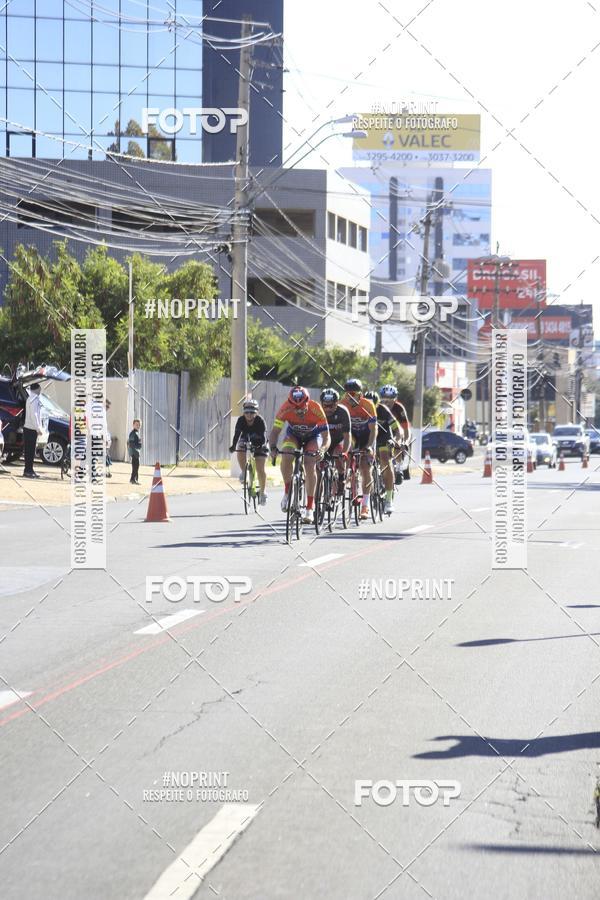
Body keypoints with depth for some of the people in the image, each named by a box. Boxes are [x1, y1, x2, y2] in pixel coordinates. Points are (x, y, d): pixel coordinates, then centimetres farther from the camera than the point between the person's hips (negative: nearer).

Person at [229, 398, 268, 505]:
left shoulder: (260, 421, -28)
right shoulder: (241, 421, -22)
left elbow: (263, 436, -35)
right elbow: (237, 434, -29)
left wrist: (260, 446, -54)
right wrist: (233, 446, -46)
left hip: (259, 444, -2)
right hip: (245, 440, 3)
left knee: (260, 469, -10)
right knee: (240, 452, -30)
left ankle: (263, 491, 4)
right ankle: (244, 472, -4)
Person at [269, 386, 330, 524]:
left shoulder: (316, 409, -35)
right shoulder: (285, 409, -32)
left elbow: (326, 437, -34)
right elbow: (275, 431, -28)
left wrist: (322, 450, -53)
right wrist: (273, 448, -46)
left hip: (313, 436, -1)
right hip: (293, 434, 1)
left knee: (310, 466, -19)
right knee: (286, 458, -27)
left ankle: (309, 508, -10)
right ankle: (287, 491, -5)